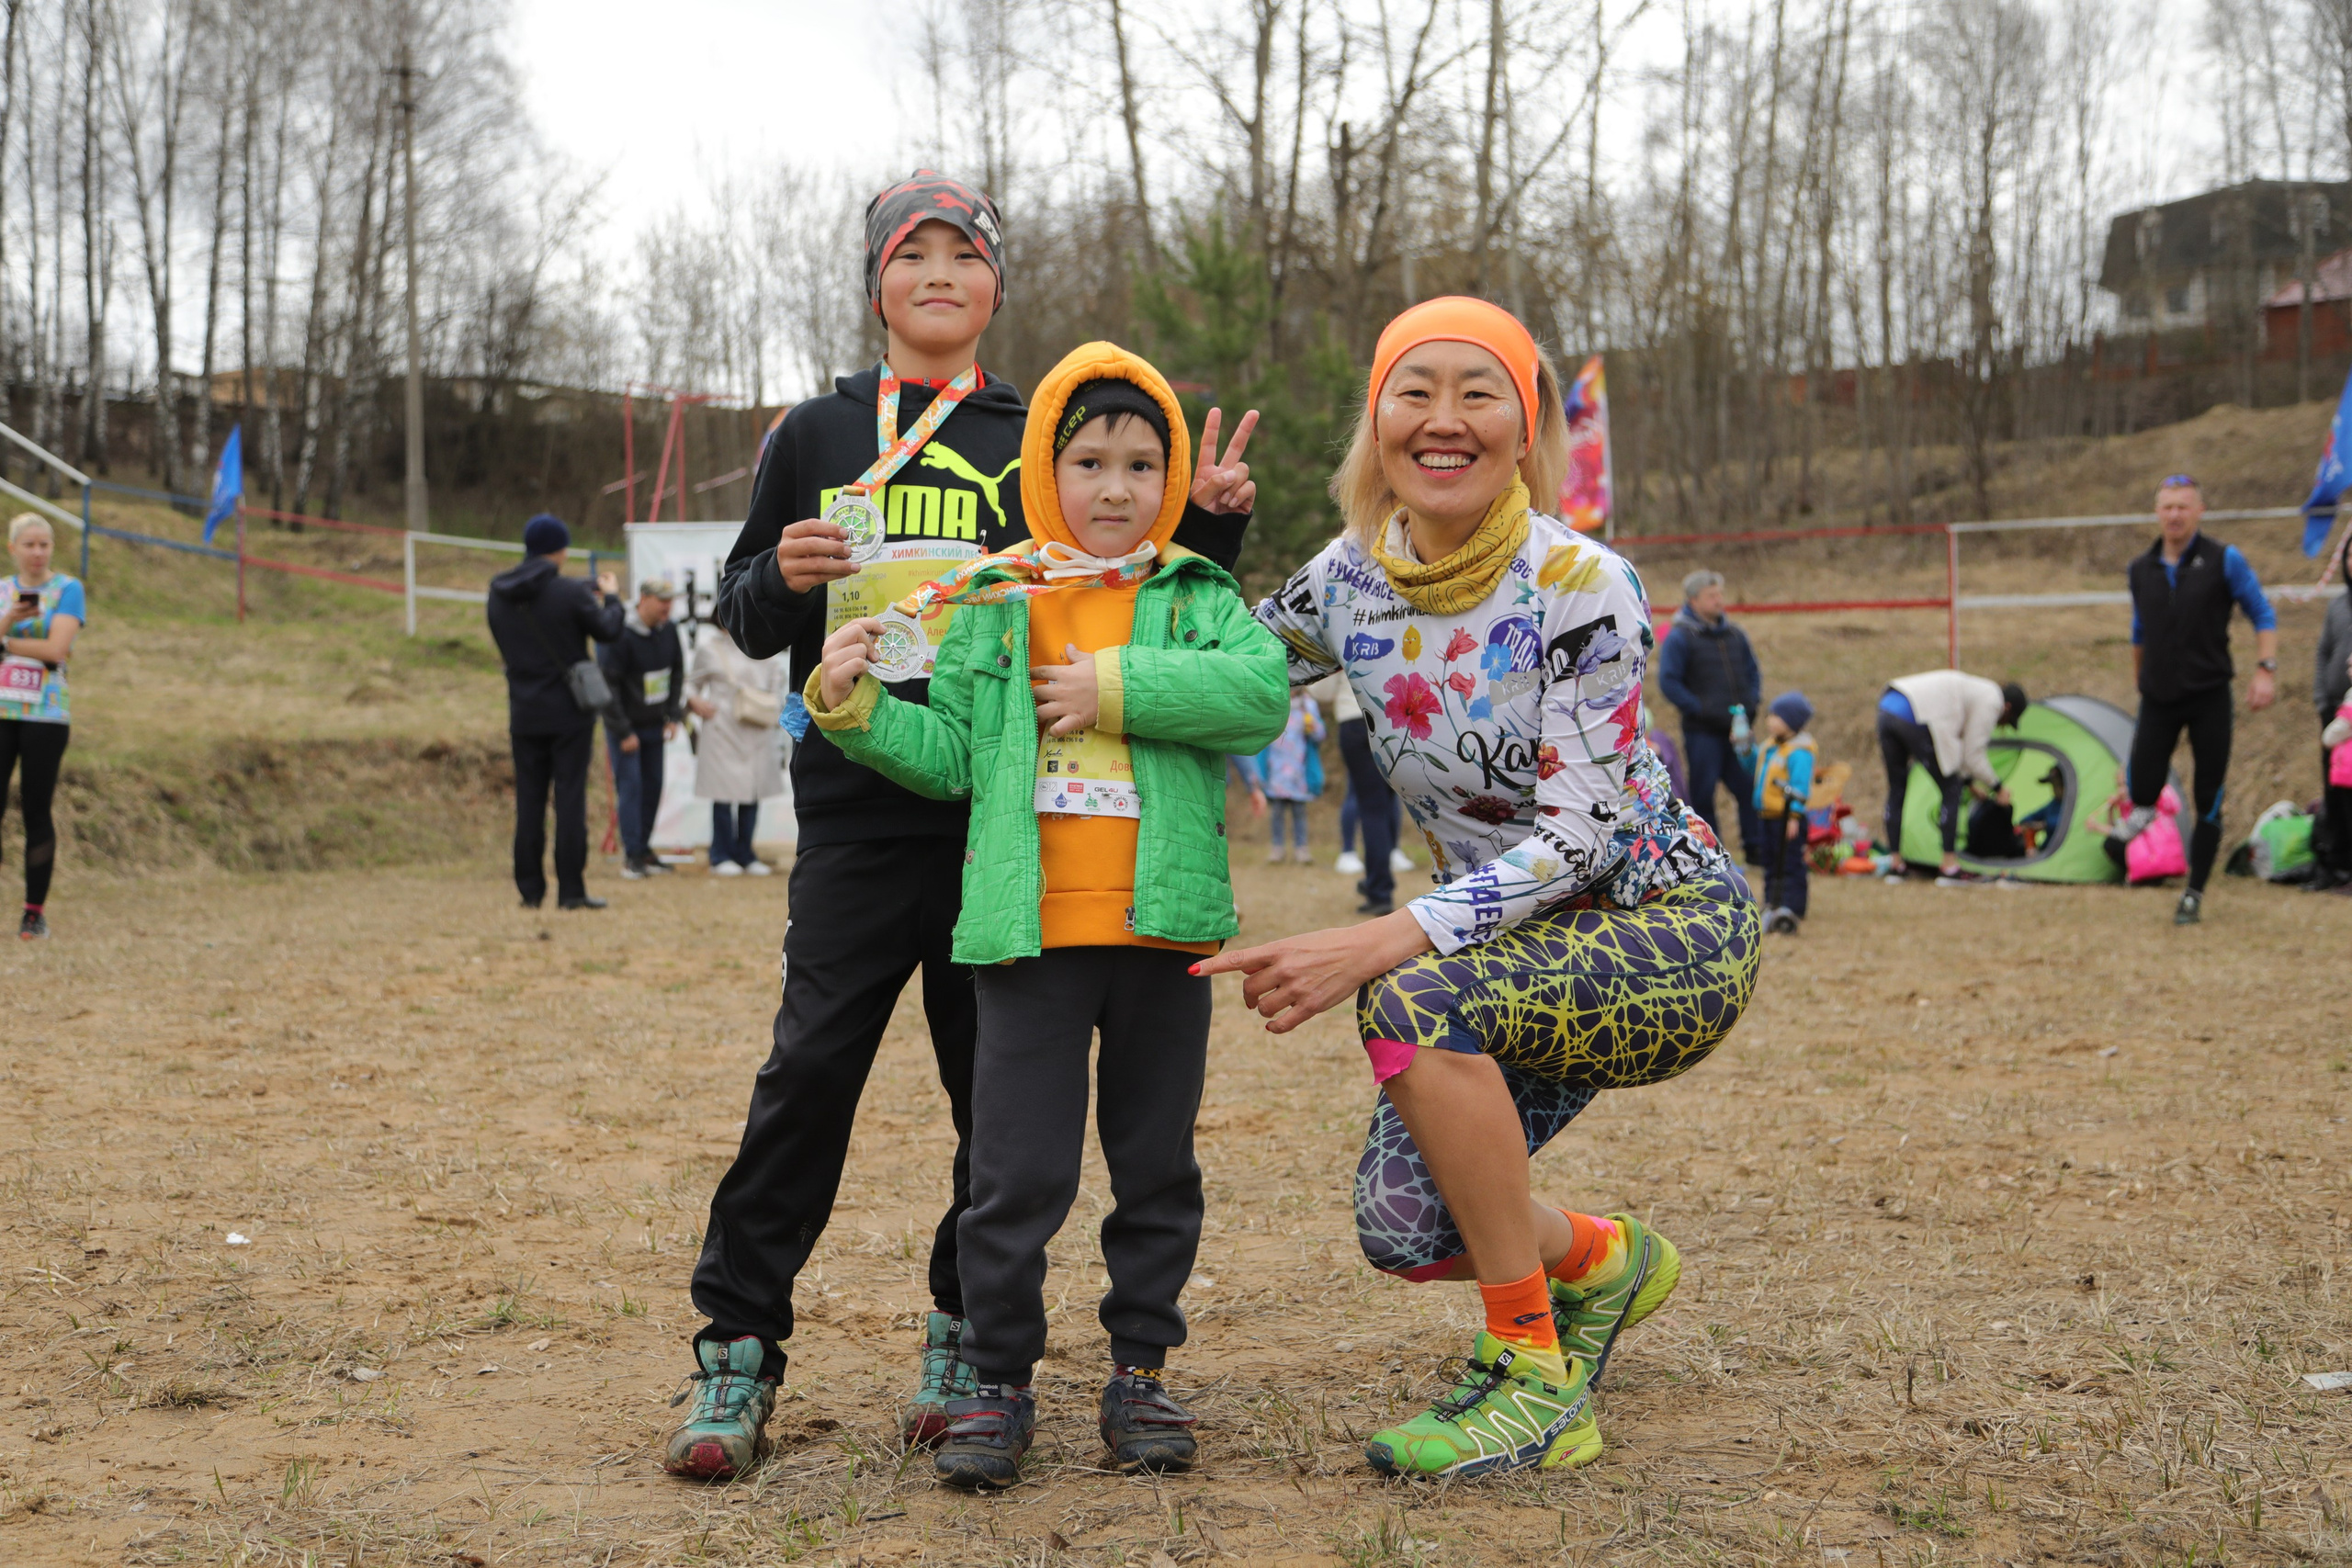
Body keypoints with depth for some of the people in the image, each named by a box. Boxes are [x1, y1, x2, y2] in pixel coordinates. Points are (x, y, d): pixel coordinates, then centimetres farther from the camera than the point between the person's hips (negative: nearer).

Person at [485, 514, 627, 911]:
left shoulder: (499, 595, 3)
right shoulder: (569, 592, -14)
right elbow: (607, 631, -7)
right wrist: (610, 597, 13)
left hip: (525, 714, 4)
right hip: (570, 713, -4)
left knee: (529, 801, 8)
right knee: (570, 797, 0)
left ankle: (530, 890, 9)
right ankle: (571, 890, -1)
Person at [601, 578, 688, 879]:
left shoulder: (668, 631, 0)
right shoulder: (621, 635, -19)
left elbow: (678, 673, 13)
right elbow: (607, 684, -16)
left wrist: (674, 715, 5)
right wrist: (623, 732, -15)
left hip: (655, 725, 6)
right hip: (625, 726, -6)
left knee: (653, 786, 6)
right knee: (630, 786, -7)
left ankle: (643, 849, 16)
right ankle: (631, 856, -5)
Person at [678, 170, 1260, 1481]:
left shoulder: (1041, 442, 10)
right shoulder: (818, 434, 11)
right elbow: (743, 620, 13)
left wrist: (1212, 522, -3)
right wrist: (782, 577, -9)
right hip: (860, 810, -1)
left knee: (1000, 1081, 3)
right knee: (811, 1072, -6)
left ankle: (970, 1339, 18)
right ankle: (739, 1350, 3)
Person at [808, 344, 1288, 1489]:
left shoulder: (1201, 600, 5)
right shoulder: (990, 605, 8)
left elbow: (1261, 690, -14)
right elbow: (950, 754, 8)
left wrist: (1112, 688, -17)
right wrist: (853, 705, -6)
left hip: (1163, 926, 1)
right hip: (1032, 925, 0)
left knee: (1155, 1166, 11)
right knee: (1017, 1173, -2)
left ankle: (1139, 1372, 25)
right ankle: (997, 1384, 12)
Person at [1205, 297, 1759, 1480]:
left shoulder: (1581, 586, -21)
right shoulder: (1351, 582, -4)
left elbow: (1583, 832, -26)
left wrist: (1381, 944, -35)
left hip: (1670, 932, -6)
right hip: (1518, 943, 6)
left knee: (1417, 995, -32)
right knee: (1400, 1228, -9)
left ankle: (1536, 1383, -18)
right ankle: (1602, 1262, 27)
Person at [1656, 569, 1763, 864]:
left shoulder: (1734, 635, 14)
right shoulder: (1680, 637, -4)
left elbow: (1753, 673, 24)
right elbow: (1668, 682, -10)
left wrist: (1750, 704, 6)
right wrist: (1701, 710, -13)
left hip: (1736, 729, 5)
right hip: (1702, 731, -5)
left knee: (1750, 789, 2)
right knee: (1702, 795, -1)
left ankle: (1755, 848, 14)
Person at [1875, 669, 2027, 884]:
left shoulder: (1975, 690, 33)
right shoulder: (1991, 702, 6)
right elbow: (1973, 755, 4)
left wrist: (1967, 779, 39)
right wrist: (1997, 787, 16)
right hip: (1915, 720, -9)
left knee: (1897, 789, 19)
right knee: (1951, 791, 3)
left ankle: (1895, 865, 22)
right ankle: (1949, 867, 3)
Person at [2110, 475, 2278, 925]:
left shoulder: (2224, 560, -4)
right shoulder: (2140, 569, 7)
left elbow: (2263, 615, -1)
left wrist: (2265, 670, -13)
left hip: (2209, 697, -2)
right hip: (2158, 698, 2)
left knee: (2208, 802, 1)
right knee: (2141, 785, -13)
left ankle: (2194, 894, 12)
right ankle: (2144, 810, 24)